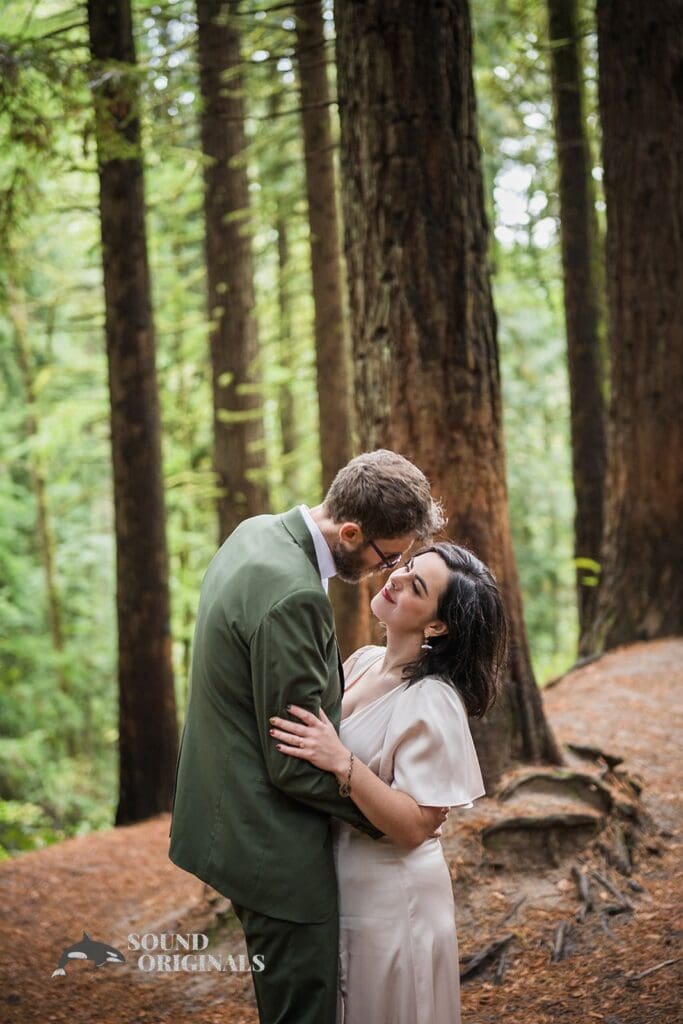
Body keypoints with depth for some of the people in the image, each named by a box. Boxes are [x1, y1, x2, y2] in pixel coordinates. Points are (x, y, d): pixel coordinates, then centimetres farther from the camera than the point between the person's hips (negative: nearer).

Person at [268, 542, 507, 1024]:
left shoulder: (433, 703, -21)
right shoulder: (362, 662, 2)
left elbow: (414, 827, -24)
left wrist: (343, 764, -33)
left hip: (390, 902, -7)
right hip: (336, 889, 7)